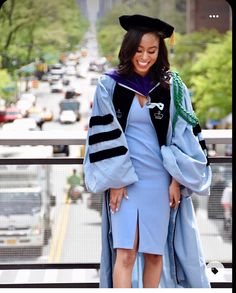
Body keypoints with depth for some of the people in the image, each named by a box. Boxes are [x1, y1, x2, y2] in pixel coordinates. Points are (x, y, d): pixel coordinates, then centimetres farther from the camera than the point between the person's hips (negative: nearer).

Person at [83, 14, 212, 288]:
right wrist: (114, 179, -8)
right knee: (125, 252, -9)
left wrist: (176, 179, -3)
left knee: (155, 252, 6)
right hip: (123, 178, -2)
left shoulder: (172, 87, 1)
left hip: (160, 180, 2)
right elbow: (104, 135, -3)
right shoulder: (109, 85, -3)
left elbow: (182, 134, 2)